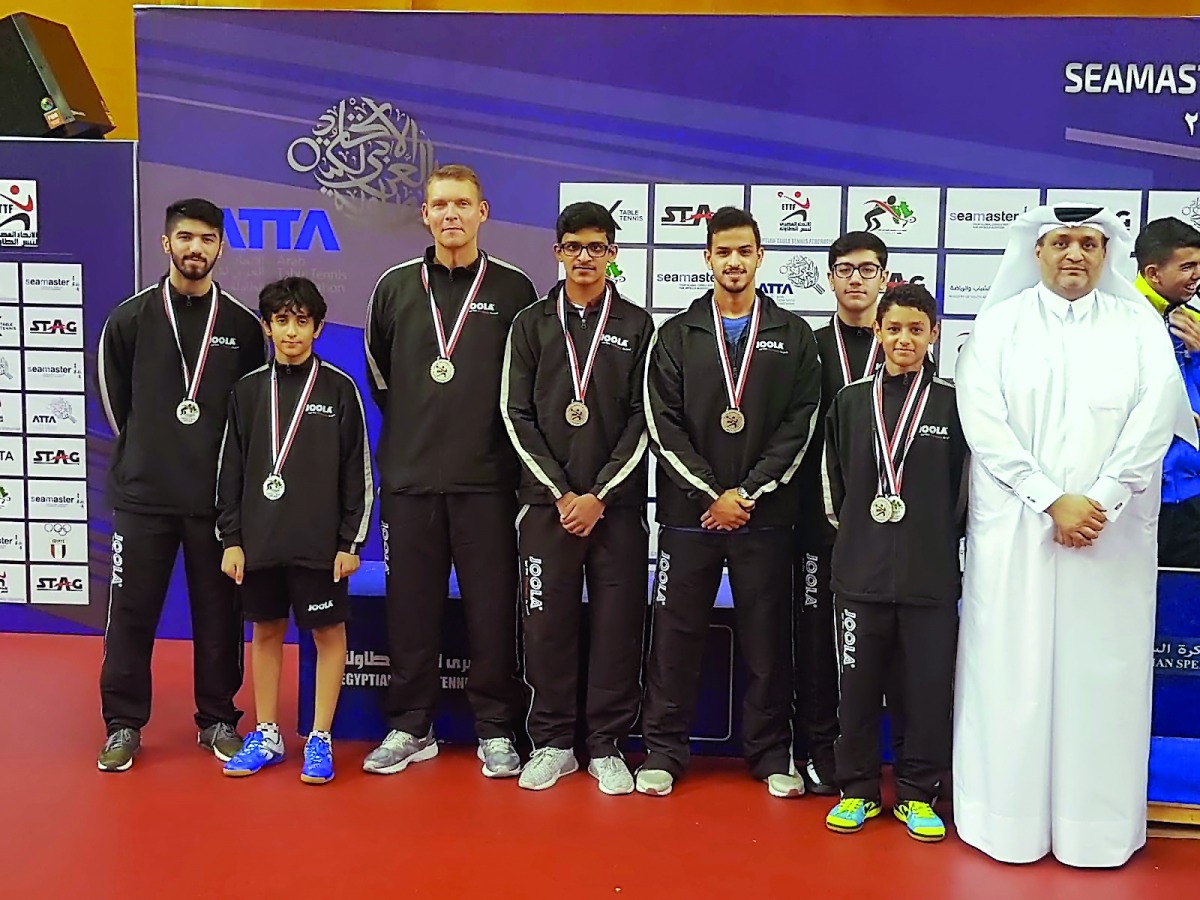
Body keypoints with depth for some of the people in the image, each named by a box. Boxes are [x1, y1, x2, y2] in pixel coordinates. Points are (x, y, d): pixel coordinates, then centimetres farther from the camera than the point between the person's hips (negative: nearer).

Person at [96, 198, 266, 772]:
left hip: (219, 496, 1)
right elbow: (113, 399, 12)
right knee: (131, 612, 3)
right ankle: (123, 724, 17)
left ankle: (217, 721, 20)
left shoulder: (242, 326, 5)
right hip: (142, 494, 0)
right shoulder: (130, 319, 4)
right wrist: (147, 452, 11)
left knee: (219, 614, 6)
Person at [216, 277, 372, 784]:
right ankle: (266, 737, 24)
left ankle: (320, 740, 15)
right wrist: (230, 539, 3)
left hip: (320, 542, -3)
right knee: (266, 632, 12)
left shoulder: (339, 389, -1)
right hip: (259, 540, 3)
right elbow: (230, 470, 8)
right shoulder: (248, 391, 6)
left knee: (328, 633, 3)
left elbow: (357, 472, -1)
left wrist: (351, 542, -5)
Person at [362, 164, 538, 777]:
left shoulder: (513, 289, 3)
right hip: (408, 477, 2)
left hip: (488, 478, -2)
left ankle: (495, 730, 15)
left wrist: (500, 443, 8)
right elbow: (378, 371, 19)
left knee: (492, 606, 2)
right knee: (411, 605, 7)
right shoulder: (396, 287, 9)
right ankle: (411, 727, 20)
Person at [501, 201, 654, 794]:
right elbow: (517, 416, 3)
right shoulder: (531, 324, 9)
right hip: (547, 501, 1)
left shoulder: (637, 326, 6)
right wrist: (561, 492, -6)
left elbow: (642, 421, 0)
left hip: (617, 503, 0)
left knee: (617, 625, 2)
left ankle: (606, 746, 15)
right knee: (548, 623, 3)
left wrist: (599, 494, -9)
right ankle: (552, 743, 17)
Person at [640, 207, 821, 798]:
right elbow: (663, 424, -1)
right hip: (689, 511, 0)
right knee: (675, 634, 4)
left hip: (765, 514, 0)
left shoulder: (793, 336, 7)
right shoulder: (677, 335, 7)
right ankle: (664, 749, 17)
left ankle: (771, 752, 21)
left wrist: (747, 493, -10)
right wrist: (713, 494, -10)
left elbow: (799, 426, -1)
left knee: (768, 637, 7)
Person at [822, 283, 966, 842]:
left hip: (931, 575, -1)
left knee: (930, 685, 5)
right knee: (858, 683, 7)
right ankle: (858, 789, 22)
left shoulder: (953, 403, 2)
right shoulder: (850, 401, 6)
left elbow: (964, 488, 6)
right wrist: (854, 536, 11)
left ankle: (916, 794, 21)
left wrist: (938, 541, 5)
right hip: (861, 570, 1)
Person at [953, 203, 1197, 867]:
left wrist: (1098, 503, -12)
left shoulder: (1140, 325, 10)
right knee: (1011, 673, 1)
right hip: (1015, 531, -1)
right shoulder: (998, 325, 6)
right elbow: (984, 422, -4)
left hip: (1113, 533, 1)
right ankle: (1007, 819, 12)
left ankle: (1098, 826, 14)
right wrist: (1052, 502, -12)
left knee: (1103, 675, 3)